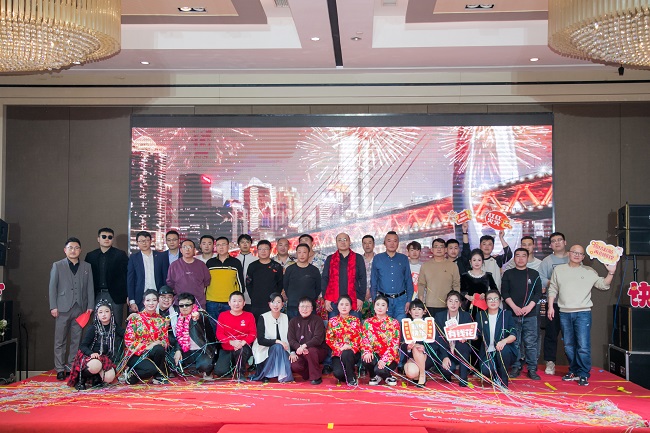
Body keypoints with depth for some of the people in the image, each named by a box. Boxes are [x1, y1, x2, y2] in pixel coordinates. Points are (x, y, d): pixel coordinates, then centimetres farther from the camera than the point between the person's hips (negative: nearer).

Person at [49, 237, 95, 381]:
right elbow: (52, 287, 3)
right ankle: (60, 369, 6)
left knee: (76, 340, 4)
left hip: (80, 308, 2)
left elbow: (90, 287, 9)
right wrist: (53, 307, -5)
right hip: (63, 308, -2)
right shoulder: (57, 266, 7)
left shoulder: (87, 267, 13)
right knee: (60, 340, 1)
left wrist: (90, 306, 1)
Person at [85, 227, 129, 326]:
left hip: (115, 296, -3)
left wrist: (128, 295, -8)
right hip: (97, 296, 3)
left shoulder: (120, 255, 1)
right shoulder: (91, 255, 10)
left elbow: (127, 275, -2)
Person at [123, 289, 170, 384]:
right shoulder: (135, 318, -3)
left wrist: (159, 343, -19)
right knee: (151, 368, -33)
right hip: (135, 355, -4)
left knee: (159, 349, -32)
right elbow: (128, 341, -8)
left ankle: (159, 376, -10)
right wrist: (146, 347, -21)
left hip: (152, 355, 4)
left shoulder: (161, 320, 7)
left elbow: (166, 340, 5)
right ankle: (131, 374, -3)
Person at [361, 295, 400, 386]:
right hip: (375, 354, 3)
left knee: (379, 369, -32)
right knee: (366, 359, -32)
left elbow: (394, 345, -9)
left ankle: (388, 376, 7)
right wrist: (367, 352, -23)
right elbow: (364, 340, 0)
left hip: (389, 356, -2)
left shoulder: (394, 323, -1)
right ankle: (374, 376, 3)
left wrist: (384, 359, -21)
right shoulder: (368, 322, 7)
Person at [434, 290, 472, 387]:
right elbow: (439, 339, -8)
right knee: (449, 368, -30)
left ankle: (463, 379, -20)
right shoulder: (439, 316, -3)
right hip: (445, 350, -1)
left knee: (463, 346, -32)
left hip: (461, 350, 1)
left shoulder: (466, 316, 0)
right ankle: (447, 374, 8)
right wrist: (445, 357, -20)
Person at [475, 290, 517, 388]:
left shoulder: (507, 314, 1)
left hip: (505, 352, -1)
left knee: (503, 349, -37)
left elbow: (513, 335, -10)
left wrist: (504, 341, -32)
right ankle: (495, 376, 10)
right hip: (487, 353, 1)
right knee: (486, 371, -30)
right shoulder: (481, 315, 7)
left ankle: (503, 381, -15)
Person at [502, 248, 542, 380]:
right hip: (512, 314, 0)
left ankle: (532, 369, 6)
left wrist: (529, 307, -9)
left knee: (531, 343, -1)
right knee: (514, 342, 2)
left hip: (530, 314, 0)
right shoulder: (508, 274, 8)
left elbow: (538, 292, 4)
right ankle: (516, 368, 10)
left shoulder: (534, 274, 9)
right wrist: (514, 307, -9)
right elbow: (504, 292, 3)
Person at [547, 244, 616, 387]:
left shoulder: (589, 272, 7)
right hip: (565, 313, 2)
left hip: (583, 313, -2)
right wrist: (550, 306, 6)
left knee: (583, 346, -10)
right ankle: (574, 371, 22)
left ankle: (583, 375, -1)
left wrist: (611, 273, -8)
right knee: (569, 346, 10)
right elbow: (553, 290, 12)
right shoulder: (559, 270, 11)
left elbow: (603, 285, 4)